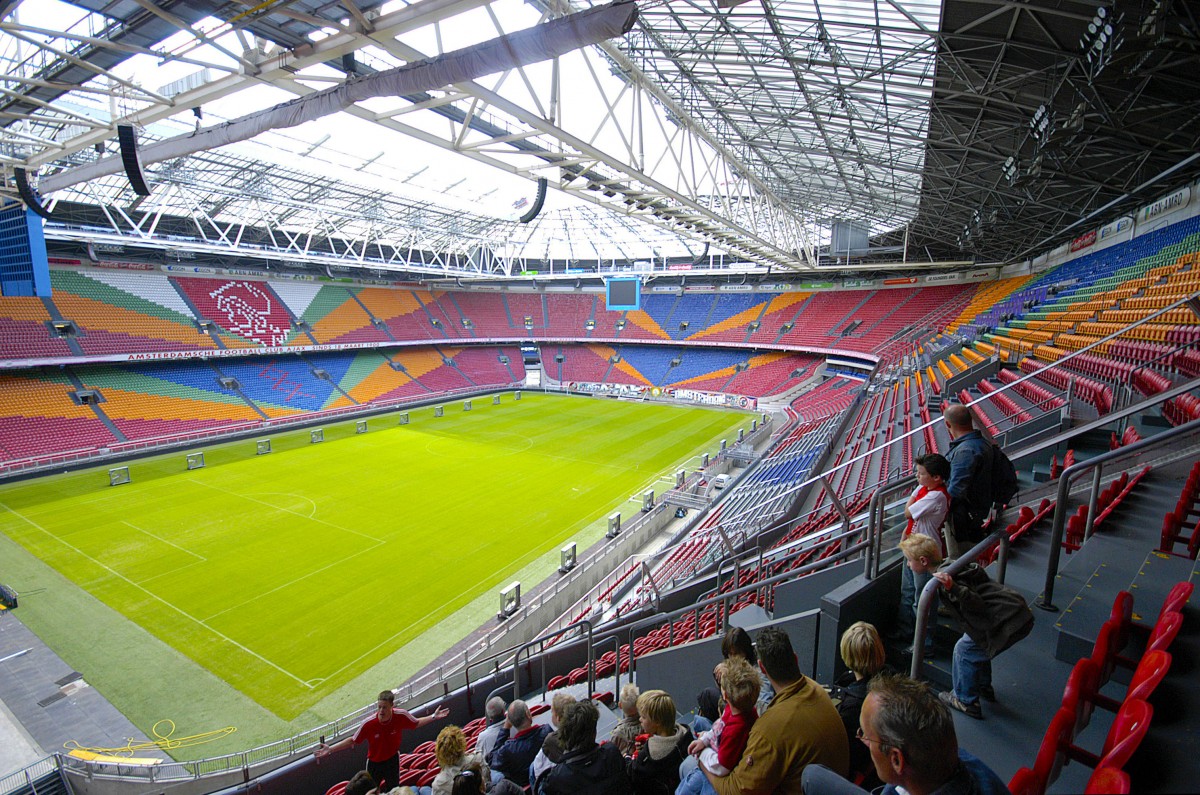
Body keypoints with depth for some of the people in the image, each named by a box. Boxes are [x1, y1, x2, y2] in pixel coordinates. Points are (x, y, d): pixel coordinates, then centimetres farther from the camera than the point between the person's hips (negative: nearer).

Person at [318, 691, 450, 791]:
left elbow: (416, 723, -7)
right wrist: (330, 749, -19)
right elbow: (353, 741, -15)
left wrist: (433, 717, -11)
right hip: (374, 762, -1)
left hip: (393, 759, 1)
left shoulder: (401, 716, -28)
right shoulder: (369, 723, -31)